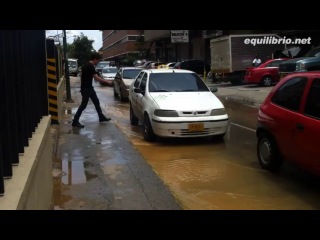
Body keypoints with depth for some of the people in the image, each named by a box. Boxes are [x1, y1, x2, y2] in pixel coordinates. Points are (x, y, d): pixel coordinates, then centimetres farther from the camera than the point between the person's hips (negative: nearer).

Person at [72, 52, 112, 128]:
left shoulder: (87, 65, 11)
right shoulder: (90, 66, -19)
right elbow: (97, 78, -23)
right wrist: (107, 82, -16)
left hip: (89, 88, 10)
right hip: (86, 89, -10)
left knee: (96, 102, 16)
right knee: (83, 105, -6)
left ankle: (101, 117, 28)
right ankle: (75, 121, -1)